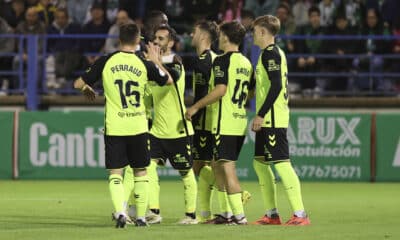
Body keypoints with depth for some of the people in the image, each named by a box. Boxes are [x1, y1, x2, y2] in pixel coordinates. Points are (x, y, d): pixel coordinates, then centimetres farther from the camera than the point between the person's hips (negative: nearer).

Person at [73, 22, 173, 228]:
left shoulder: (105, 62, -5)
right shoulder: (145, 65, -4)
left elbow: (78, 84, 1)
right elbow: (168, 80, 13)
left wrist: (87, 89, 23)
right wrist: (156, 60, 27)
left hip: (114, 128, -1)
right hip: (138, 127, 1)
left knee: (115, 173, 2)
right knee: (140, 172, 14)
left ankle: (120, 211, -19)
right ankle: (141, 216, 16)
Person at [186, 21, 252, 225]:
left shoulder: (222, 60, -11)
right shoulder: (246, 63, 13)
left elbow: (220, 90, -20)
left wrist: (196, 107, -12)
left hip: (224, 123, -8)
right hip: (240, 122, 8)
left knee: (228, 168, -8)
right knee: (218, 166, 18)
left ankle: (239, 215, -13)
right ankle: (226, 213, 19)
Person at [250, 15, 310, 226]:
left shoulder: (270, 53, -12)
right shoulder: (274, 53, 18)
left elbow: (276, 86, -21)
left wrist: (261, 115, -20)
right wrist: (261, 116, 22)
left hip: (272, 119, -10)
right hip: (269, 121, 10)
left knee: (282, 164, -11)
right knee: (260, 163, 13)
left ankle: (300, 214, -12)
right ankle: (271, 214, 15)